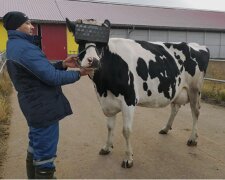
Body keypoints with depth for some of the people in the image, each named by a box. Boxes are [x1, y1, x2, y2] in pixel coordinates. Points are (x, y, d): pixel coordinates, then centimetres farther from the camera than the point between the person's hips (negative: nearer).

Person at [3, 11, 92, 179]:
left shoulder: (15, 46, 12)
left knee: (35, 150, 25)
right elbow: (52, 77, -24)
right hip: (44, 108, -11)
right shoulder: (24, 48, -21)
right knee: (45, 155, 2)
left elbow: (43, 69, 14)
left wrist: (63, 64, 1)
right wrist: (78, 73, -12)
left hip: (35, 107, 11)